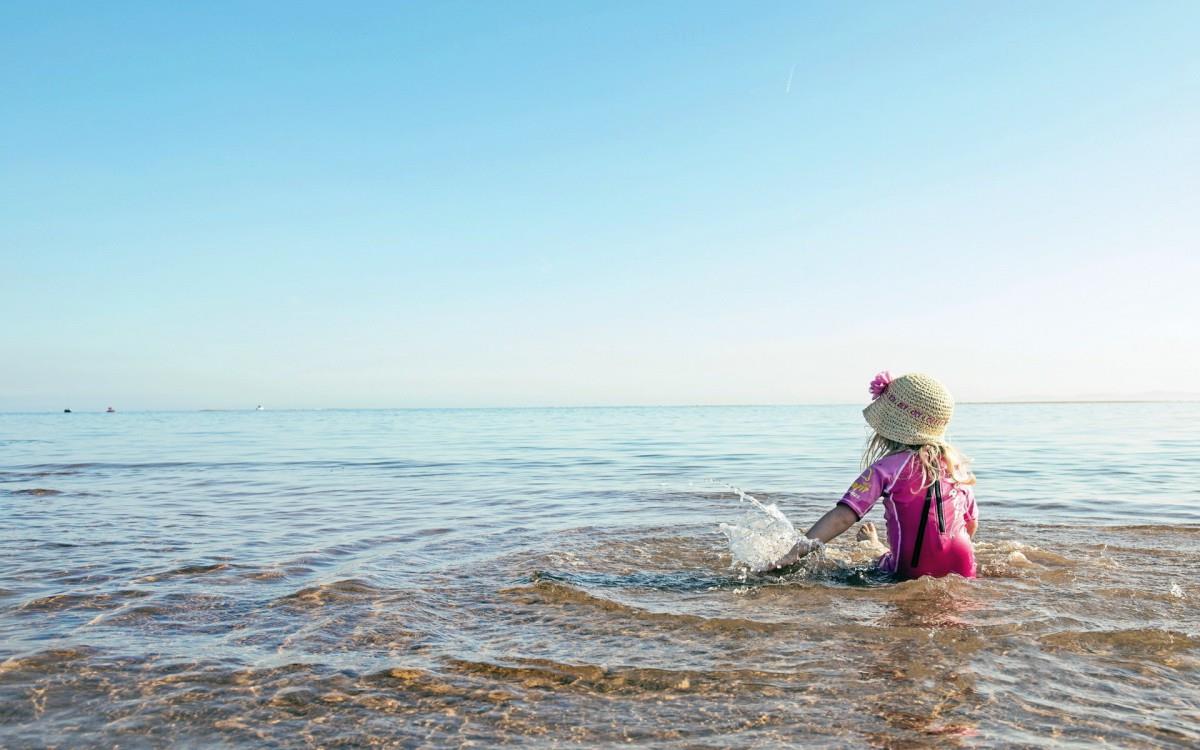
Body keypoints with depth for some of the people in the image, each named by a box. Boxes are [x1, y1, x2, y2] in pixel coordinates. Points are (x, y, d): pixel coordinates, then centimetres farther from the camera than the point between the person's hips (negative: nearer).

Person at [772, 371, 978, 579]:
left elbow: (843, 517, -23)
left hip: (911, 575, -5)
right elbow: (972, 524, 10)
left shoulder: (889, 468, -15)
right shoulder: (957, 463, 0)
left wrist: (794, 555, -24)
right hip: (964, 576, 5)